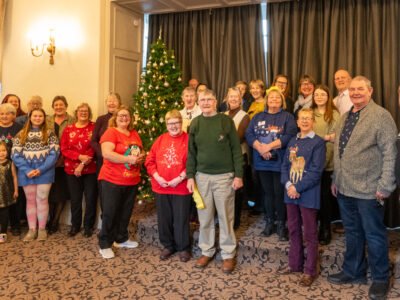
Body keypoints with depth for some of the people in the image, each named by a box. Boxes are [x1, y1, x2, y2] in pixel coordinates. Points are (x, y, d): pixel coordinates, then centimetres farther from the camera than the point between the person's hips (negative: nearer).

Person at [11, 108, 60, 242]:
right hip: (27, 172, 2)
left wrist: (41, 169, -16)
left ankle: (42, 229, 15)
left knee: (42, 200, 3)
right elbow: (15, 155, -1)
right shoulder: (21, 134, 6)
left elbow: (54, 153, -6)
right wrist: (27, 170, -13)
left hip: (44, 172, -2)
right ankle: (32, 229, 17)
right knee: (30, 200, 9)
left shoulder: (50, 134, 2)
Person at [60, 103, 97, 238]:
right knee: (75, 199, 11)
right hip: (72, 170, 2)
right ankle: (75, 225, 26)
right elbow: (64, 149, -1)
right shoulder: (68, 129, 6)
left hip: (90, 169, -2)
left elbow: (94, 147, -9)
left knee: (90, 199, 4)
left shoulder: (94, 127, -1)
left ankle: (88, 226, 19)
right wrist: (80, 157, -16)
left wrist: (82, 165, -15)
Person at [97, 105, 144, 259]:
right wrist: (128, 159, -23)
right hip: (112, 180, -7)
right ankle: (104, 245, 11)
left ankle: (121, 239, 32)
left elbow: (141, 151, 21)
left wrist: (140, 157, -3)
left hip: (132, 181, 7)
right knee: (109, 213, 0)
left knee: (126, 212, 16)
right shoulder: (110, 132, -9)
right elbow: (106, 154, -22)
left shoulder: (134, 133, 12)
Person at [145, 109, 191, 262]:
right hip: (160, 187, 4)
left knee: (181, 219, 6)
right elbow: (150, 160, 6)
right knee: (164, 218, 13)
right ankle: (168, 246, 30)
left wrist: (180, 178, -17)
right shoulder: (160, 140, 7)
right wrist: (157, 177, -7)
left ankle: (183, 248, 22)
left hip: (181, 187, -4)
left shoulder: (188, 139, -5)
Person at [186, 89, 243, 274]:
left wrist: (238, 175, -9)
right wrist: (190, 176, 2)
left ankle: (228, 254, 19)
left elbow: (236, 150, -4)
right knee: (205, 217, 11)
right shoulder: (195, 123, 6)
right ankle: (207, 251, 27)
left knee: (225, 217, 5)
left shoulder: (226, 121, -3)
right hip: (202, 176, 3)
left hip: (224, 176, -3)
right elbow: (191, 152, 8)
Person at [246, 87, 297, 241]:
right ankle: (269, 222, 23)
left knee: (279, 193, 1)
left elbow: (290, 136, -13)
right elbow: (249, 134, 1)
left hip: (279, 161, -3)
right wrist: (259, 147, -17)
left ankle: (281, 225, 13)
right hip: (262, 162, 3)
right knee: (267, 192, 12)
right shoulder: (258, 117, 13)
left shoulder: (287, 117, 3)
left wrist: (269, 146, -19)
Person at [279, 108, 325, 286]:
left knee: (309, 233, 4)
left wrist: (298, 188, -17)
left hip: (308, 194, -6)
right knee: (293, 230, 15)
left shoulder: (318, 142, -7)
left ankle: (310, 270, 16)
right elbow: (285, 165, 9)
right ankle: (295, 264, 30)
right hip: (291, 191, 6)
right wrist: (288, 185, -8)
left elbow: (316, 171, -14)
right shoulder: (292, 142, 12)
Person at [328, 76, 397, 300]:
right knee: (352, 232, 19)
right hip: (345, 187, 7)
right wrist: (336, 180, 16)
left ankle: (380, 279, 25)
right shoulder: (345, 117, 13)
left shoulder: (381, 116, -10)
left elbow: (389, 153, -15)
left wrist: (384, 186, -19)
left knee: (374, 235, 7)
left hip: (368, 189, -7)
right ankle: (353, 271, 34)